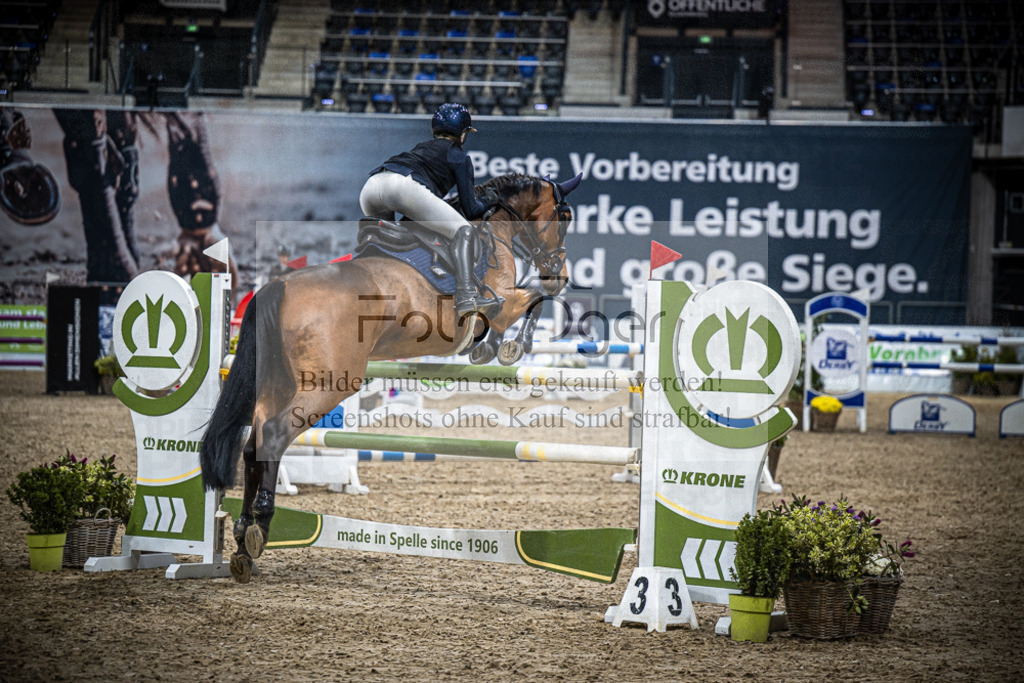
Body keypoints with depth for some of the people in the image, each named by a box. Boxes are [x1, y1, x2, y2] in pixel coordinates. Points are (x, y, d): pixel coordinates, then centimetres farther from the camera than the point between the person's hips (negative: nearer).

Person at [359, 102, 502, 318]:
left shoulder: (422, 147, 39)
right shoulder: (458, 156, 21)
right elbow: (471, 210, 14)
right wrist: (490, 201, 34)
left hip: (369, 189, 7)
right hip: (403, 186, -7)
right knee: (463, 231, -9)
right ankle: (466, 298, -29)